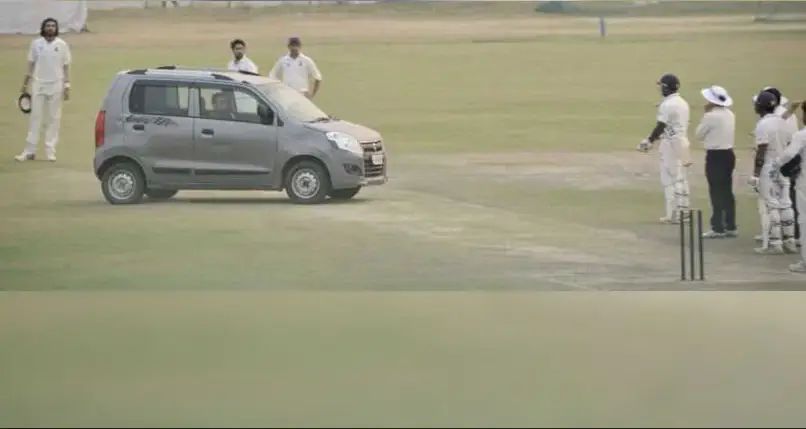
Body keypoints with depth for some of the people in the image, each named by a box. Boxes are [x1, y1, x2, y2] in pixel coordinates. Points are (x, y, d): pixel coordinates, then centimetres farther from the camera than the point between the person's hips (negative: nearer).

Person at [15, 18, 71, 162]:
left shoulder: (62, 45, 1)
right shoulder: (36, 43, 4)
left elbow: (66, 66, 3)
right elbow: (31, 64, 8)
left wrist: (67, 86, -3)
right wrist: (25, 83, 6)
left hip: (56, 85, -1)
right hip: (38, 84, 1)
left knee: (53, 118, 1)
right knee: (36, 117, 0)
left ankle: (50, 151, 4)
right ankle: (29, 151, 1)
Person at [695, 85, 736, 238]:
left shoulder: (711, 116, -17)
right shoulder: (730, 115, 6)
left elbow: (699, 135, -7)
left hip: (715, 156, -7)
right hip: (728, 153, 7)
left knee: (716, 192, -2)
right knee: (727, 191, 13)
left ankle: (718, 228, -1)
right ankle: (730, 227, 16)